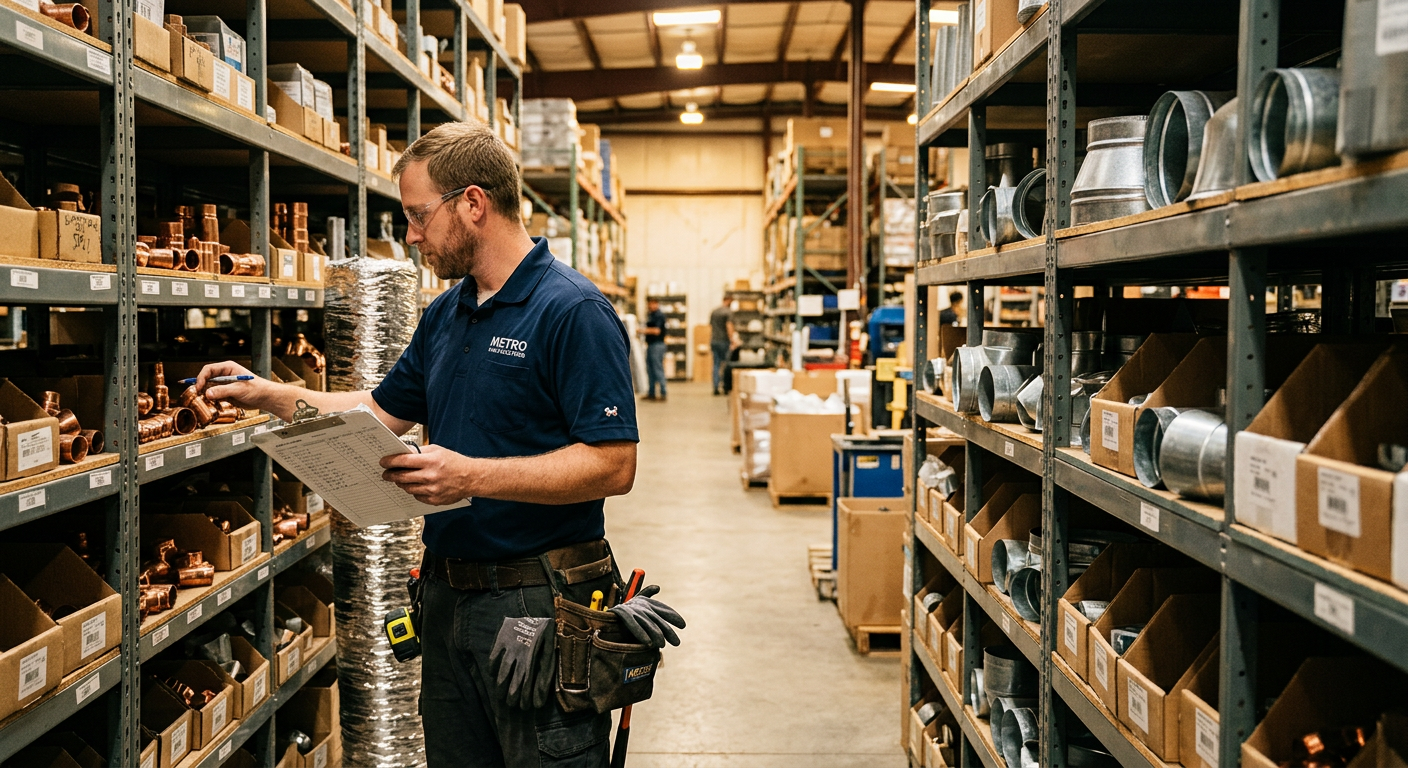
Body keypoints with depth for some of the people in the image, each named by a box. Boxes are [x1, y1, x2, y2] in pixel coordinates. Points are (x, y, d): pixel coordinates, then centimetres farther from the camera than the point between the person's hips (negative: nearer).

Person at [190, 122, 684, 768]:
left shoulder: (573, 312, -16)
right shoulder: (445, 314, 11)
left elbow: (612, 465, -22)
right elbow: (384, 410, 22)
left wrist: (472, 476, -27)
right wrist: (266, 393, 15)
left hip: (538, 600, -8)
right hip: (447, 592, 8)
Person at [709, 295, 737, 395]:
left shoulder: (713, 312, 13)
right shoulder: (728, 312, -7)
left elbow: (710, 328, 15)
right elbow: (729, 327, -15)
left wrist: (710, 343, 19)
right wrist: (732, 341, -14)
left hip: (714, 341, 6)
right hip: (724, 341, -6)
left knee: (716, 365, 5)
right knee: (726, 365, 2)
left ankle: (716, 388, 1)